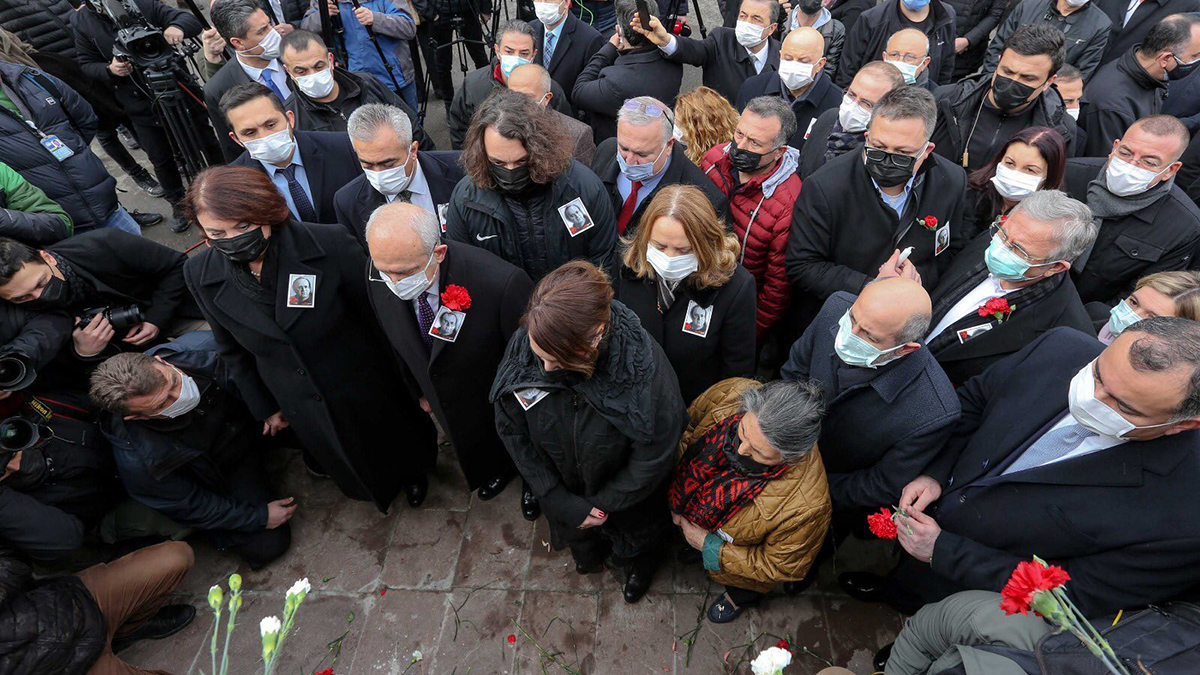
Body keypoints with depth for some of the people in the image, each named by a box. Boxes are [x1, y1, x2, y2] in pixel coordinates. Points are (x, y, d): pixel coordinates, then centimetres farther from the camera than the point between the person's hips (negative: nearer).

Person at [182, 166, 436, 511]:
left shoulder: (331, 245, -30)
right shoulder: (202, 275, -16)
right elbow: (233, 351, 1)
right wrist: (264, 407, 10)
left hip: (369, 393, -3)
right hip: (303, 411, 4)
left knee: (402, 445, 27)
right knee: (351, 469, 31)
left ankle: (414, 472, 63)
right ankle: (377, 489, 66)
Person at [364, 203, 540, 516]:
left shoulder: (502, 283, -42)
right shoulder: (380, 277, -23)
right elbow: (400, 344, -2)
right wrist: (420, 391, 11)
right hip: (447, 405, 4)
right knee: (480, 454, 35)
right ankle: (499, 470, 70)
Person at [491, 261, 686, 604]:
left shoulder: (644, 365, -41)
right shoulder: (523, 346, -31)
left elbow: (652, 459, -24)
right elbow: (511, 431, -15)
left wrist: (602, 504, -13)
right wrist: (561, 502, -15)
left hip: (625, 498, -2)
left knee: (635, 545, 32)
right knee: (578, 535, 35)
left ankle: (640, 563, 69)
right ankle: (588, 552, 73)